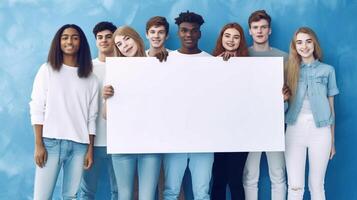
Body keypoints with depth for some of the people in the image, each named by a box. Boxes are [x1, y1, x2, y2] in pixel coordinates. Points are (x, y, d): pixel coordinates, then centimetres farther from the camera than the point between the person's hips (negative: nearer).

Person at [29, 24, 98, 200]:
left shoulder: (90, 77, 10)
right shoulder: (47, 70, 4)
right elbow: (37, 109, 1)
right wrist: (38, 144, -6)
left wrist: (90, 149, 5)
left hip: (79, 144, 2)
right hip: (51, 142, -2)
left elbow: (92, 116, 9)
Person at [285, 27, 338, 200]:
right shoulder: (290, 70, 7)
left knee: (316, 186, 6)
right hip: (295, 130, 0)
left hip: (320, 131, 0)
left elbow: (331, 106, 9)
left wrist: (332, 140, 9)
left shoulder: (327, 70, 5)